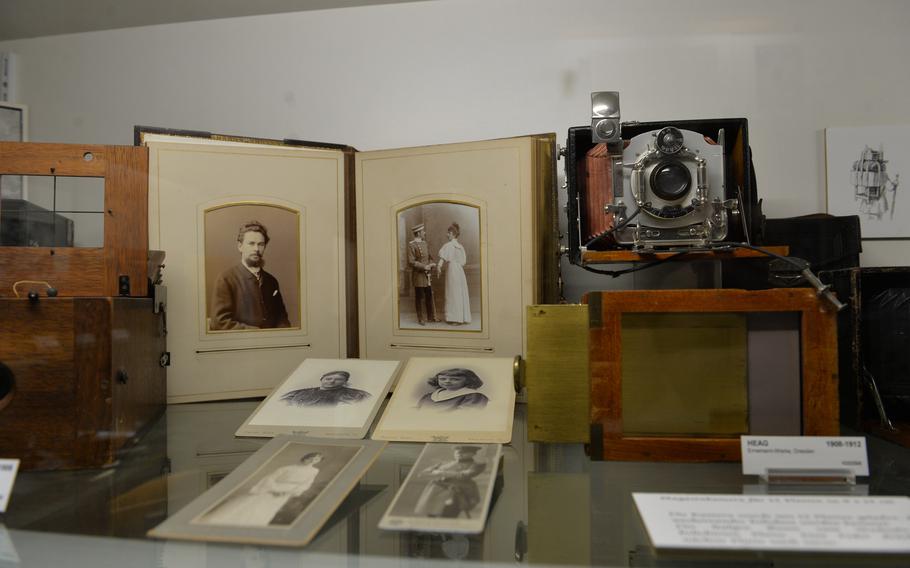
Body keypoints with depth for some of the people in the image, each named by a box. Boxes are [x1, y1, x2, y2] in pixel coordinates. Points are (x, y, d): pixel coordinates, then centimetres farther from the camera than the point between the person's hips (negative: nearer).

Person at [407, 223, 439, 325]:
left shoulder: (425, 244, 12)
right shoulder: (411, 245, -11)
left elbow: (430, 258, 19)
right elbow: (411, 262, -17)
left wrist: (431, 264, -2)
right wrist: (424, 267, -19)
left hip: (427, 275, 7)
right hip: (418, 275, -7)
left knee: (429, 296, 12)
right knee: (419, 297, 3)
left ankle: (431, 316, 23)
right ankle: (420, 319, 13)